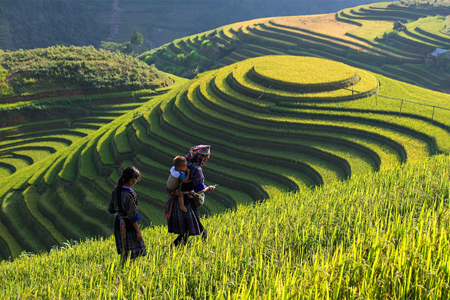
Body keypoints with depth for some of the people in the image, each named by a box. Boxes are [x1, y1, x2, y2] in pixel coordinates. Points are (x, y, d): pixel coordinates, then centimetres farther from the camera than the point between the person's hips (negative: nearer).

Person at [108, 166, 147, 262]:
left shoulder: (116, 190, -2)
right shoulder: (129, 195, -25)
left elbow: (111, 209, 10)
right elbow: (132, 215, -20)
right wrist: (138, 231, -13)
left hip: (118, 223, 8)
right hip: (128, 225, -8)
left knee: (124, 253, 19)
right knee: (132, 255, 2)